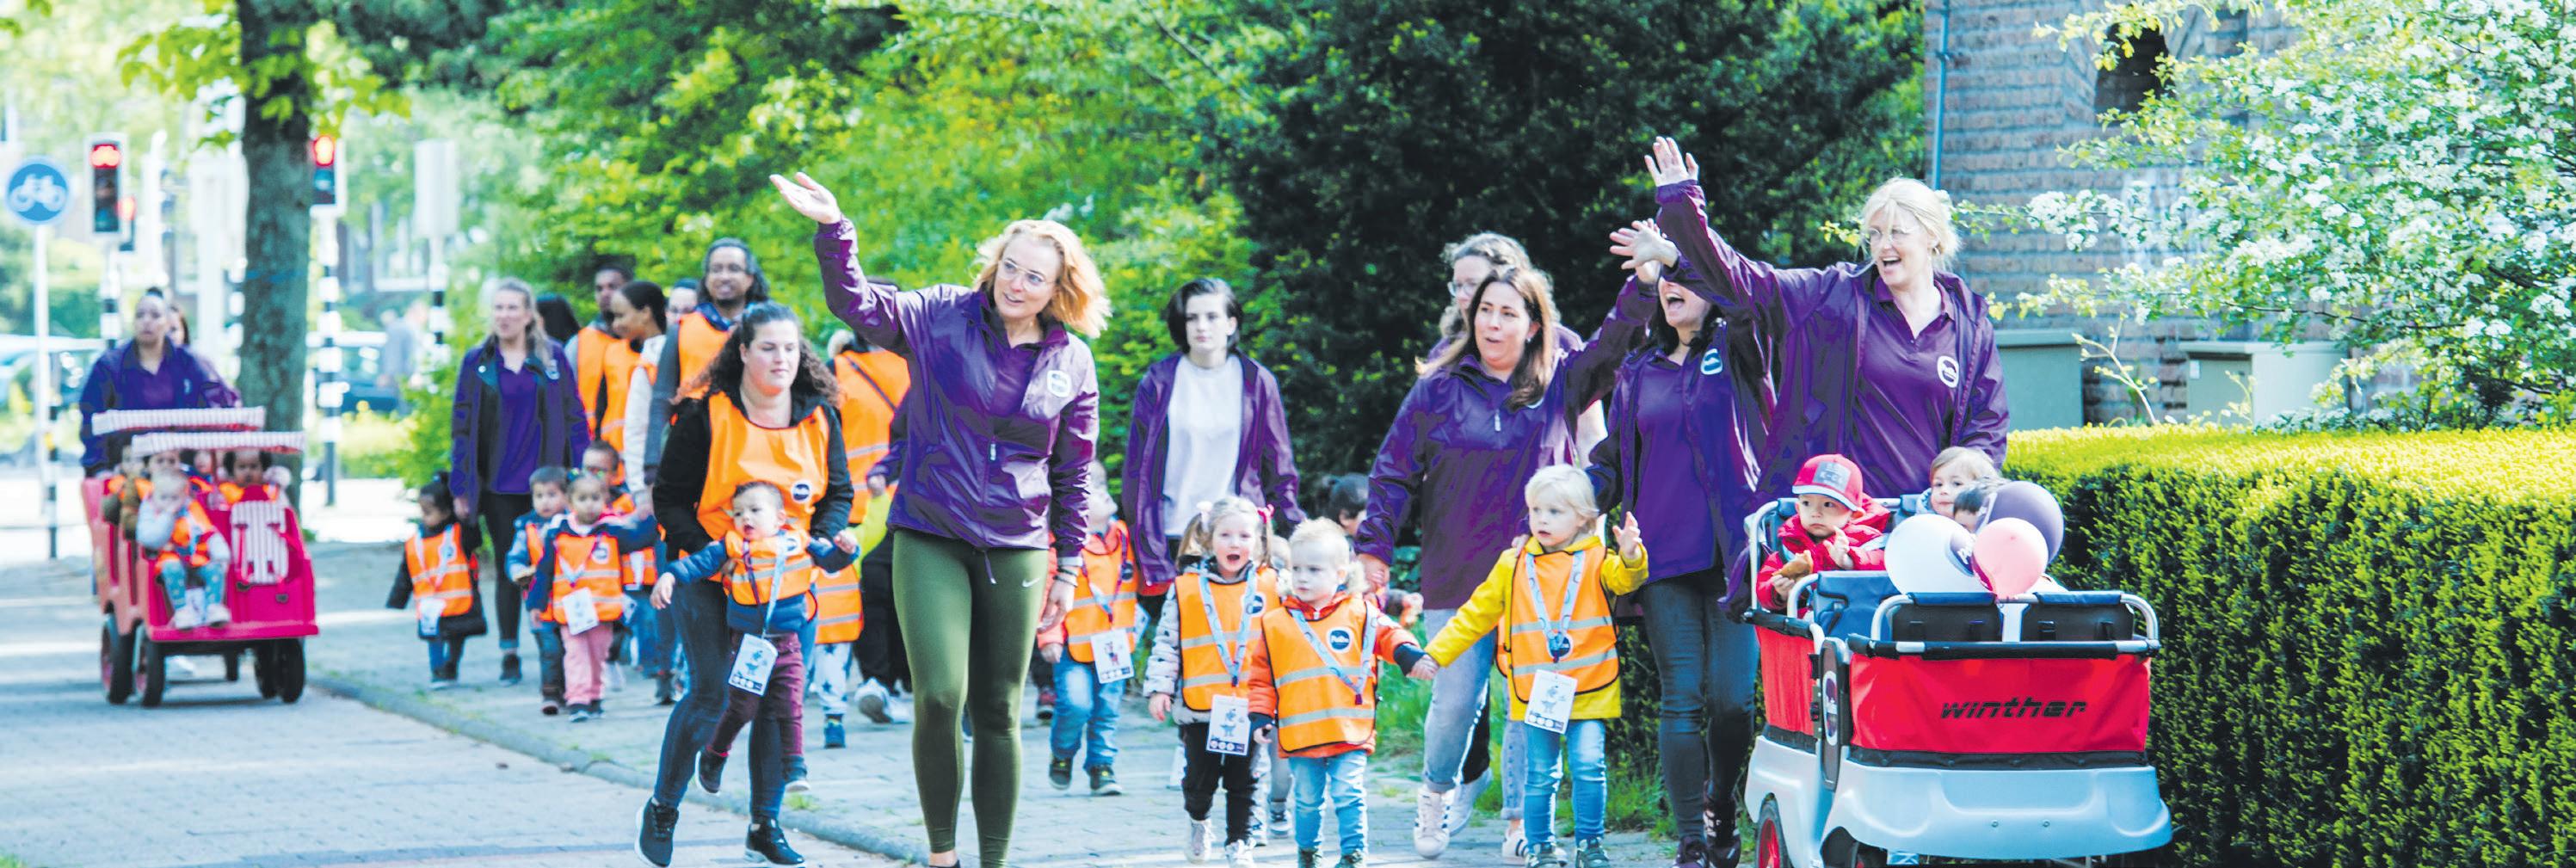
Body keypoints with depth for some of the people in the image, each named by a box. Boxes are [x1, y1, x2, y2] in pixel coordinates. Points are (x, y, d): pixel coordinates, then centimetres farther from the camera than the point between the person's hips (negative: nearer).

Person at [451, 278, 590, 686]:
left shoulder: (553, 357, 4)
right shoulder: (476, 362, 6)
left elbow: (574, 418, 4)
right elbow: (461, 425, 7)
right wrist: (461, 486, 2)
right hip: (498, 482, 1)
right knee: (507, 568, 5)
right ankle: (509, 653, 11)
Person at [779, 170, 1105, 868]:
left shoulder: (1071, 363, 2)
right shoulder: (943, 317, -2)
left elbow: (1073, 473, 8)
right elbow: (857, 305, -12)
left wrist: (1069, 566, 8)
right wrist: (833, 230, -29)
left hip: (1016, 551, 2)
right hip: (930, 541, -2)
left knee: (997, 713, 6)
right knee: (940, 697, -14)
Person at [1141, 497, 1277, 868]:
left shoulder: (1272, 587, 3)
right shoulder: (1187, 590, 0)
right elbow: (1167, 642, 3)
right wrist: (1159, 687, -3)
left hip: (1250, 707, 0)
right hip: (1200, 706, 0)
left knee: (1244, 780, 4)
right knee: (1201, 777, 7)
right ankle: (1198, 824, 34)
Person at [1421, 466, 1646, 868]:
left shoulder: (1595, 560, 3)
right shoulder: (1513, 566, 9)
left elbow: (1622, 578, -17)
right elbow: (1475, 616, 15)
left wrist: (1630, 557, -40)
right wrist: (1436, 653, 11)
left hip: (1589, 691, -2)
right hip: (1534, 693, 2)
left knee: (1589, 766, -7)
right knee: (1540, 774, 4)